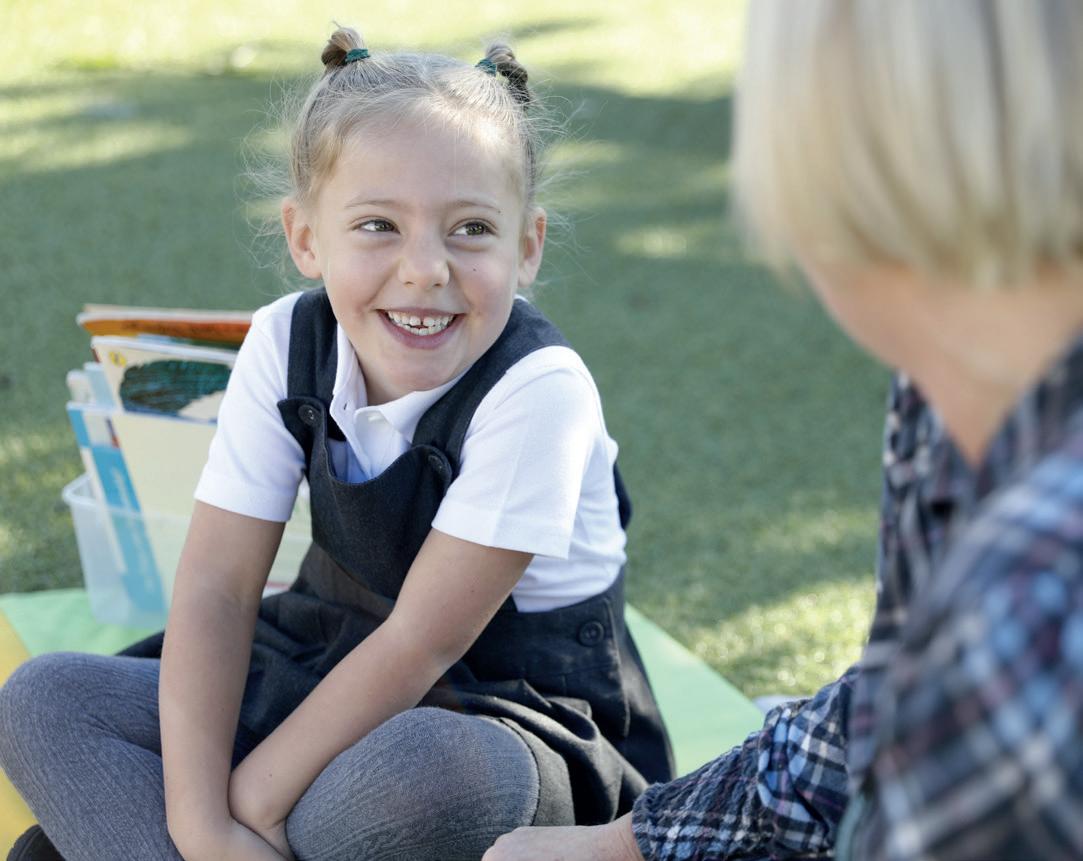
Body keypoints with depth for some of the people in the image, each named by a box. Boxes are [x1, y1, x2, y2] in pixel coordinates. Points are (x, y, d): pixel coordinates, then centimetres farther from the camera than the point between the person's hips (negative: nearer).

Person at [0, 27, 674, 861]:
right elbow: (216, 583, -12)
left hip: (514, 717, -5)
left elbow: (423, 642, -23)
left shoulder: (536, 392, -24)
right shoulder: (286, 345, -8)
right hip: (332, 668, 5)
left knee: (420, 771, -40)